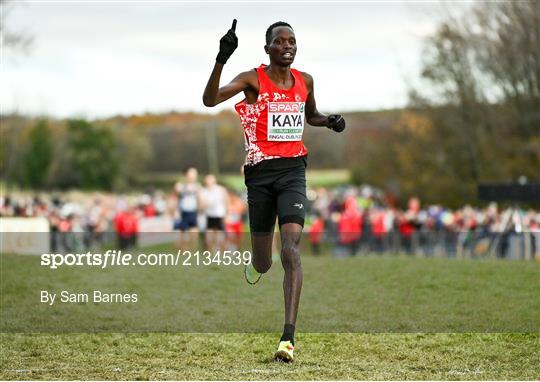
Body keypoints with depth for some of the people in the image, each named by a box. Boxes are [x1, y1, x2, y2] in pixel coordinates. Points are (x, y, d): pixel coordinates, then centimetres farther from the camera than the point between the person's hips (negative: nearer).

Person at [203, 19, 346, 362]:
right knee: (263, 262, 9)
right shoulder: (253, 80, -4)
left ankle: (289, 337, -23)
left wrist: (330, 121, 6)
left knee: (291, 250, -18)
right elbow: (210, 100, -19)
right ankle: (256, 265, 52)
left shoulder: (304, 81, 9)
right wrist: (222, 59, -30)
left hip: (293, 170, 1)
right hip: (260, 173, -1)